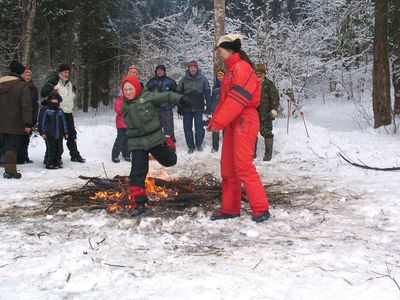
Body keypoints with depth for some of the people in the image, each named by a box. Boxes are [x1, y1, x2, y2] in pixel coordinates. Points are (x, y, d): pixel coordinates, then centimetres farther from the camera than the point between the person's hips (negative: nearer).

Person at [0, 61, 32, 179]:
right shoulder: (22, 85, -10)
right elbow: (26, 106, -15)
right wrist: (28, 124, -14)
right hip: (14, 124, -5)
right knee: (11, 147, -2)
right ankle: (10, 171, -1)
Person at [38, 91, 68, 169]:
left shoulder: (60, 111, 14)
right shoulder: (45, 110, -3)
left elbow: (64, 122, 18)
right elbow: (42, 121, -5)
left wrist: (65, 132, 14)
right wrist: (43, 132, -10)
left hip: (59, 135, 6)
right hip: (49, 135, -5)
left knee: (59, 150, 9)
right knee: (51, 150, -5)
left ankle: (56, 163, 21)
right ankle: (49, 164, 5)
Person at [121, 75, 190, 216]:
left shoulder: (147, 96, -8)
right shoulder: (125, 106, 7)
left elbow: (165, 96, -15)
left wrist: (180, 99, -29)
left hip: (155, 138, -2)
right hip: (137, 143, 2)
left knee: (169, 161, 14)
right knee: (137, 172, -6)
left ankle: (168, 144, 49)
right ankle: (138, 203, 1)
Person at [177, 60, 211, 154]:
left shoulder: (202, 79, -1)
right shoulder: (184, 79, 2)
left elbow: (207, 93, 0)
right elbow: (178, 93, 6)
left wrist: (208, 106, -5)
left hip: (199, 108, -1)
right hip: (187, 108, 2)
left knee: (199, 127, 1)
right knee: (187, 128, 4)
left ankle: (199, 144, 19)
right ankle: (191, 146, 16)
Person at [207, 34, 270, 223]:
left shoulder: (242, 67, -10)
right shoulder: (231, 69, 21)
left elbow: (238, 98, -20)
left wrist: (218, 121, -19)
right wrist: (214, 121, 11)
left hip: (244, 122, -10)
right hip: (232, 124, 10)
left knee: (243, 166, -13)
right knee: (228, 168, 9)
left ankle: (261, 209, -6)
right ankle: (230, 209, 17)